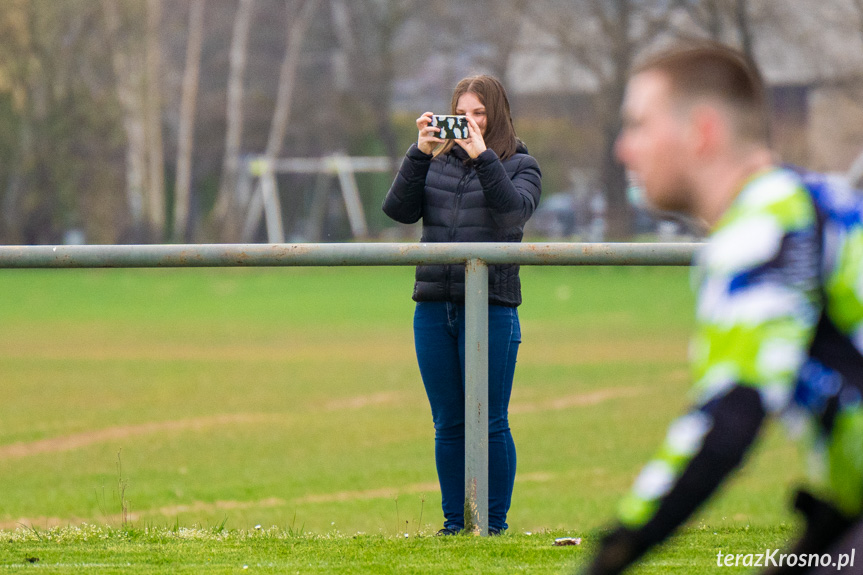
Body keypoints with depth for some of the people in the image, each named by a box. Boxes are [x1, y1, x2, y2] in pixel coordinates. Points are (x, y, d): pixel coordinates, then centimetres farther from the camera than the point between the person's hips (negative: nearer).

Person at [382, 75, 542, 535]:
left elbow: (514, 209, -15)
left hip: (491, 310, -3)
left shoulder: (519, 165, 5)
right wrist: (420, 153, -9)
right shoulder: (436, 163, 12)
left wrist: (482, 156, -19)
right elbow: (399, 209, 0)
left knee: (490, 424, -3)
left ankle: (495, 523, 4)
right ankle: (454, 522, 14)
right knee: (448, 425, 8)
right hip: (434, 308, 4)